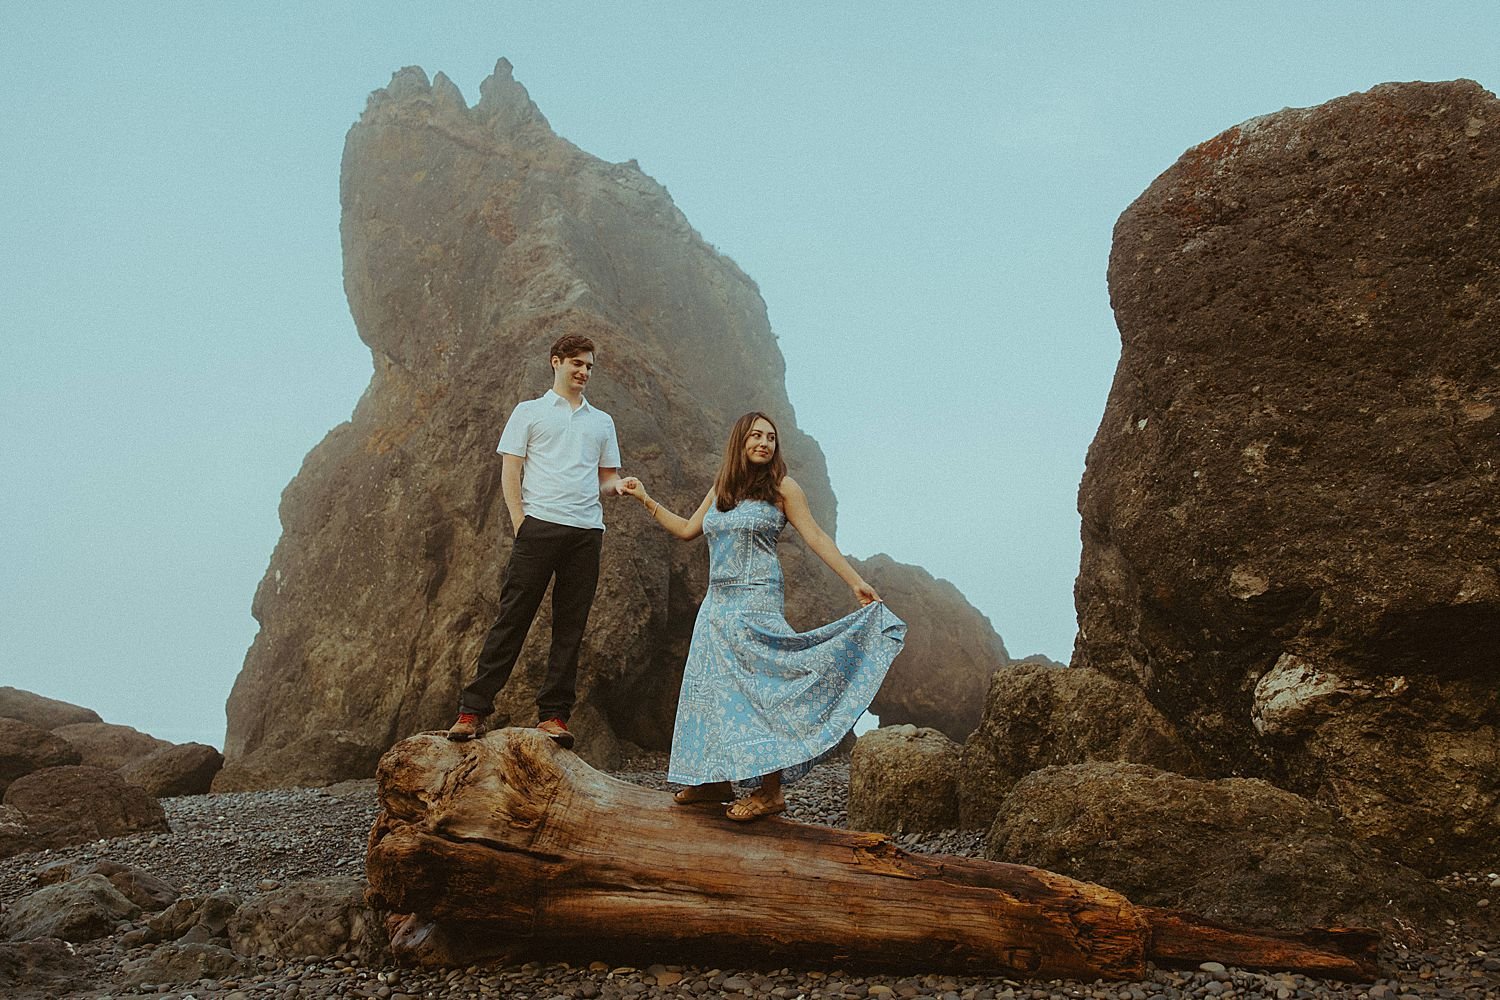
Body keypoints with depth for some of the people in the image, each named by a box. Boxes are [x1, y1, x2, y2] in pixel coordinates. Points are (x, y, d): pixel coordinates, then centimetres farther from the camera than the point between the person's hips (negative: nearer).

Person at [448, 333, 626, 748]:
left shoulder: (602, 422, 22)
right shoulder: (530, 412, 12)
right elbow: (510, 471, 5)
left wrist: (616, 486, -1)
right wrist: (520, 521, -8)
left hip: (587, 531, 4)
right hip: (540, 524, -4)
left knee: (570, 627, 2)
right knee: (512, 619, -7)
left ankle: (553, 715, 5)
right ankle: (473, 710, -4)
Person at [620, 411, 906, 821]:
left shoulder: (781, 487, -2)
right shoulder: (720, 489, 13)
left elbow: (816, 537, -4)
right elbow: (686, 529, 21)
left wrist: (856, 582, -9)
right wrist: (645, 499, 19)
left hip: (755, 600, -6)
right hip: (717, 601, 7)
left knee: (748, 685, -11)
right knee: (711, 685, 5)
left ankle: (770, 789, -10)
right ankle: (714, 780, 12)